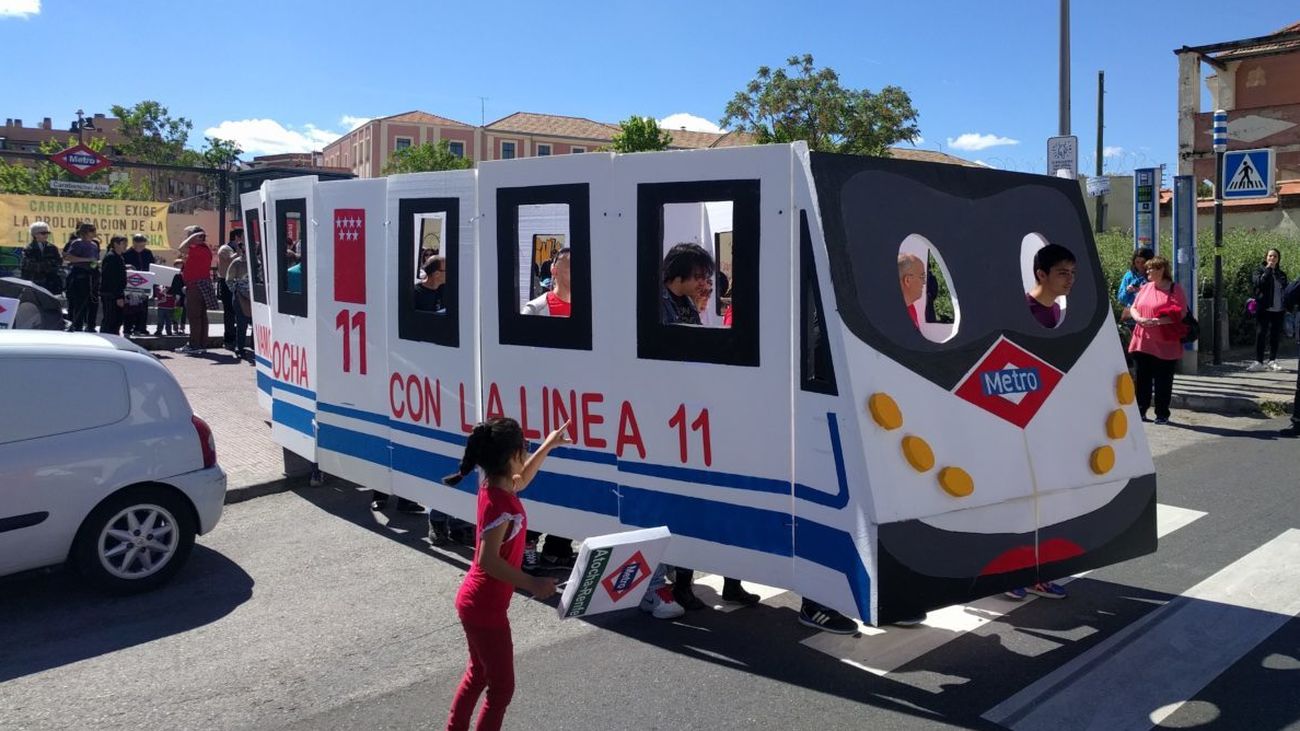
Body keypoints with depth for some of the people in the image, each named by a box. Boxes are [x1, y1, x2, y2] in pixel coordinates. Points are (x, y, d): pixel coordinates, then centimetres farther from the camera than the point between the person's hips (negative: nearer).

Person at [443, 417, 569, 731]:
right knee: (502, 687, 5)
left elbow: (520, 482, 23)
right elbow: (489, 560, -31)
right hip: (485, 608, -10)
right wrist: (531, 584, -28)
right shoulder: (501, 504, -28)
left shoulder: (495, 486, -1)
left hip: (474, 601, 10)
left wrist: (548, 446, 22)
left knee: (479, 672, 26)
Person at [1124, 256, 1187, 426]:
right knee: (1143, 378, 9)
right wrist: (1139, 319, -9)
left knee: (1163, 380, 2)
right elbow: (1133, 308, 13)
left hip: (1165, 344, -5)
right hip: (1142, 342, 5)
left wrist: (1158, 321, -21)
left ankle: (1162, 414, 10)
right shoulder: (1145, 288, 13)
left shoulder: (1174, 289, -3)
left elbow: (1181, 313, -11)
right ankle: (1140, 411, 17)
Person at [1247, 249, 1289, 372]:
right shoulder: (1260, 271, 2)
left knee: (1275, 335, 7)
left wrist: (1286, 308, 8)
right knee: (1261, 334, -5)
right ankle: (1258, 362, -3)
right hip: (1264, 309, -4)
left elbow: (1286, 291, 16)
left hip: (1278, 310, 4)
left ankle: (1272, 361, 14)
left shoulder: (1281, 274, 15)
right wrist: (1268, 269, -13)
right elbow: (1259, 282, -19)